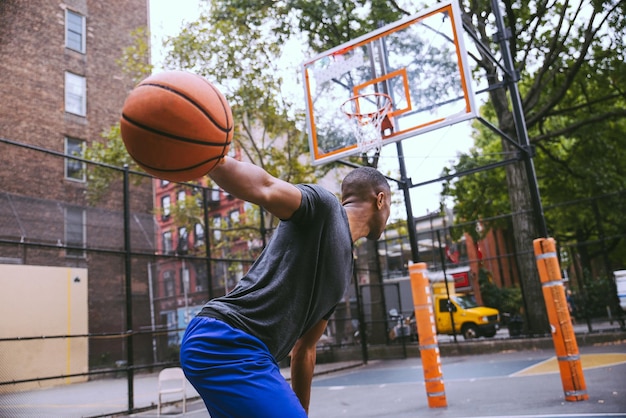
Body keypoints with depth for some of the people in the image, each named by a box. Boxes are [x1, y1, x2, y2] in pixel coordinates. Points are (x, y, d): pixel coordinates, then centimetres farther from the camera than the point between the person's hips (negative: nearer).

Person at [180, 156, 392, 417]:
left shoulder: (345, 268, 22)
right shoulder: (323, 206, -3)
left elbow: (304, 350, 26)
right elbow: (265, 189, -24)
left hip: (249, 355, 10)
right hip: (225, 344, -10)